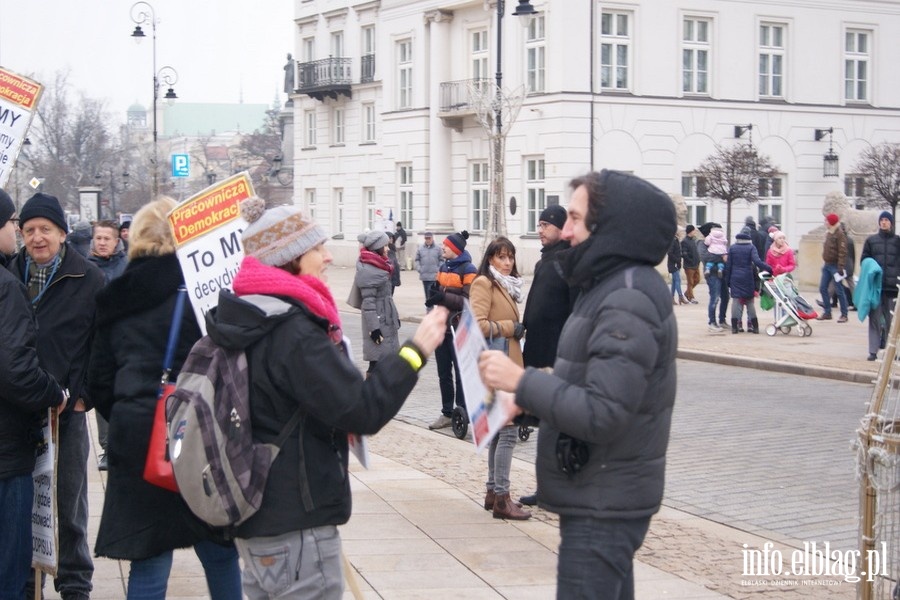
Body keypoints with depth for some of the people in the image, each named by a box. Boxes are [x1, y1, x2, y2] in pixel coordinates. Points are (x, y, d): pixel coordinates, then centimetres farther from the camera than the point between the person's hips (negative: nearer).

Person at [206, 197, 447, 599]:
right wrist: (415, 351, -18)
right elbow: (362, 411, -25)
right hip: (296, 524, -10)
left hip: (256, 513, 10)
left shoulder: (248, 320, 9)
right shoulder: (294, 332, -22)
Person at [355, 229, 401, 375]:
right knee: (377, 362, -7)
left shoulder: (378, 266, 13)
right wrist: (373, 327, -23)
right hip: (378, 321, -10)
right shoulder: (368, 270, -16)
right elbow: (368, 302, -20)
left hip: (386, 319, 10)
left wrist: (395, 316, 20)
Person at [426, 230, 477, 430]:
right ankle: (447, 413, 18)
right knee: (443, 373, 11)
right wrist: (434, 296, 3)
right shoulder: (444, 267, 13)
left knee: (460, 372, -3)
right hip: (442, 326, 8)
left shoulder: (467, 270, -10)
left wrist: (444, 297, -25)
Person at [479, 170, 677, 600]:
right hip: (599, 496, 10)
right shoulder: (612, 286, 13)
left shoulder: (629, 300, -21)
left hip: (604, 504, -10)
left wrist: (521, 381, -22)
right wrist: (526, 399, 5)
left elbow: (602, 414, -27)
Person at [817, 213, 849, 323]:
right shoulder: (829, 234, 13)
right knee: (823, 288, 7)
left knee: (839, 291, -3)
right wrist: (825, 263, 17)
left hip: (835, 265, -9)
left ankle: (844, 315, 3)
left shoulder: (839, 234, -13)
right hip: (827, 265, 9)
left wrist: (841, 267, -24)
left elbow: (842, 252, -19)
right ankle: (827, 312, 15)